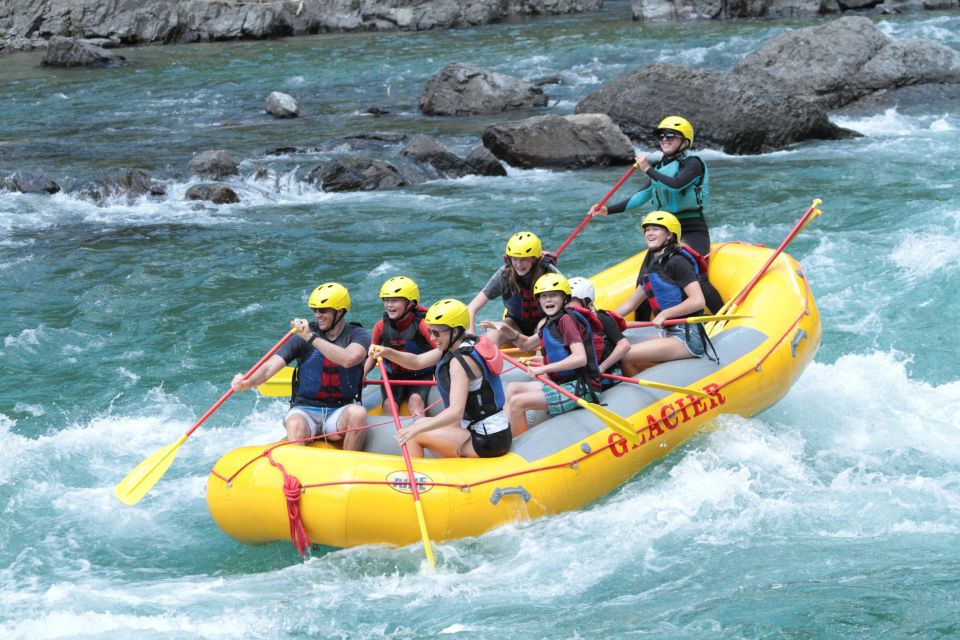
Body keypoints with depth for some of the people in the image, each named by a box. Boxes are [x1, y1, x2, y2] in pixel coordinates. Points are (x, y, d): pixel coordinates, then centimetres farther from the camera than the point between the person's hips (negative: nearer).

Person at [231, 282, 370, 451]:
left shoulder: (359, 335, 0)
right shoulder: (302, 336, 1)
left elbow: (348, 359, -23)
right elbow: (270, 366, -9)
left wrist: (312, 337, -24)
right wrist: (248, 382, -30)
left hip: (339, 412, 0)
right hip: (305, 409, 0)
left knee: (358, 413, -33)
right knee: (295, 424, -34)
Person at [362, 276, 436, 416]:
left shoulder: (422, 325, -16)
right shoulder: (381, 326, -4)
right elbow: (373, 357, 8)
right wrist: (361, 375, -10)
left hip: (421, 377, -3)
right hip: (393, 377, 3)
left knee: (415, 400, -29)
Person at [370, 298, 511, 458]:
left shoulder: (461, 360, -21)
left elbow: (456, 412, -30)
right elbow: (417, 362, 9)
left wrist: (417, 429, -37)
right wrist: (387, 352, -6)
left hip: (487, 442, -10)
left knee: (412, 436, -6)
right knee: (422, 423, 22)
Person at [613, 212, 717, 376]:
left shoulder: (677, 262, -13)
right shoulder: (651, 264, 15)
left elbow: (698, 301, -21)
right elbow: (630, 303, 21)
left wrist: (665, 314, -20)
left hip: (687, 338, -9)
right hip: (667, 334, 9)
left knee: (625, 357, -17)